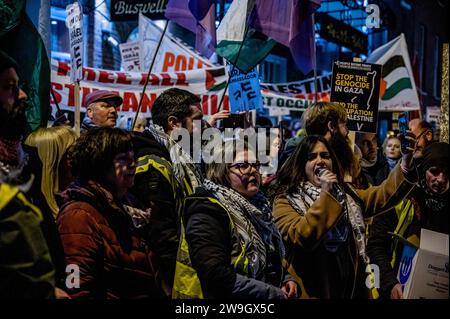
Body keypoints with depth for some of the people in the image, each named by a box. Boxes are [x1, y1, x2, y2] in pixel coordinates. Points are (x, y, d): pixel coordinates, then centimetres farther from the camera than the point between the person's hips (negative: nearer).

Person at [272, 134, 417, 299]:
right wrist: (325, 195, -21)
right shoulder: (286, 201, -6)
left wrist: (405, 165, -17)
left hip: (351, 286, 5)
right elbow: (300, 238, -22)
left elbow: (383, 194, -2)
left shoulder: (346, 193, 11)